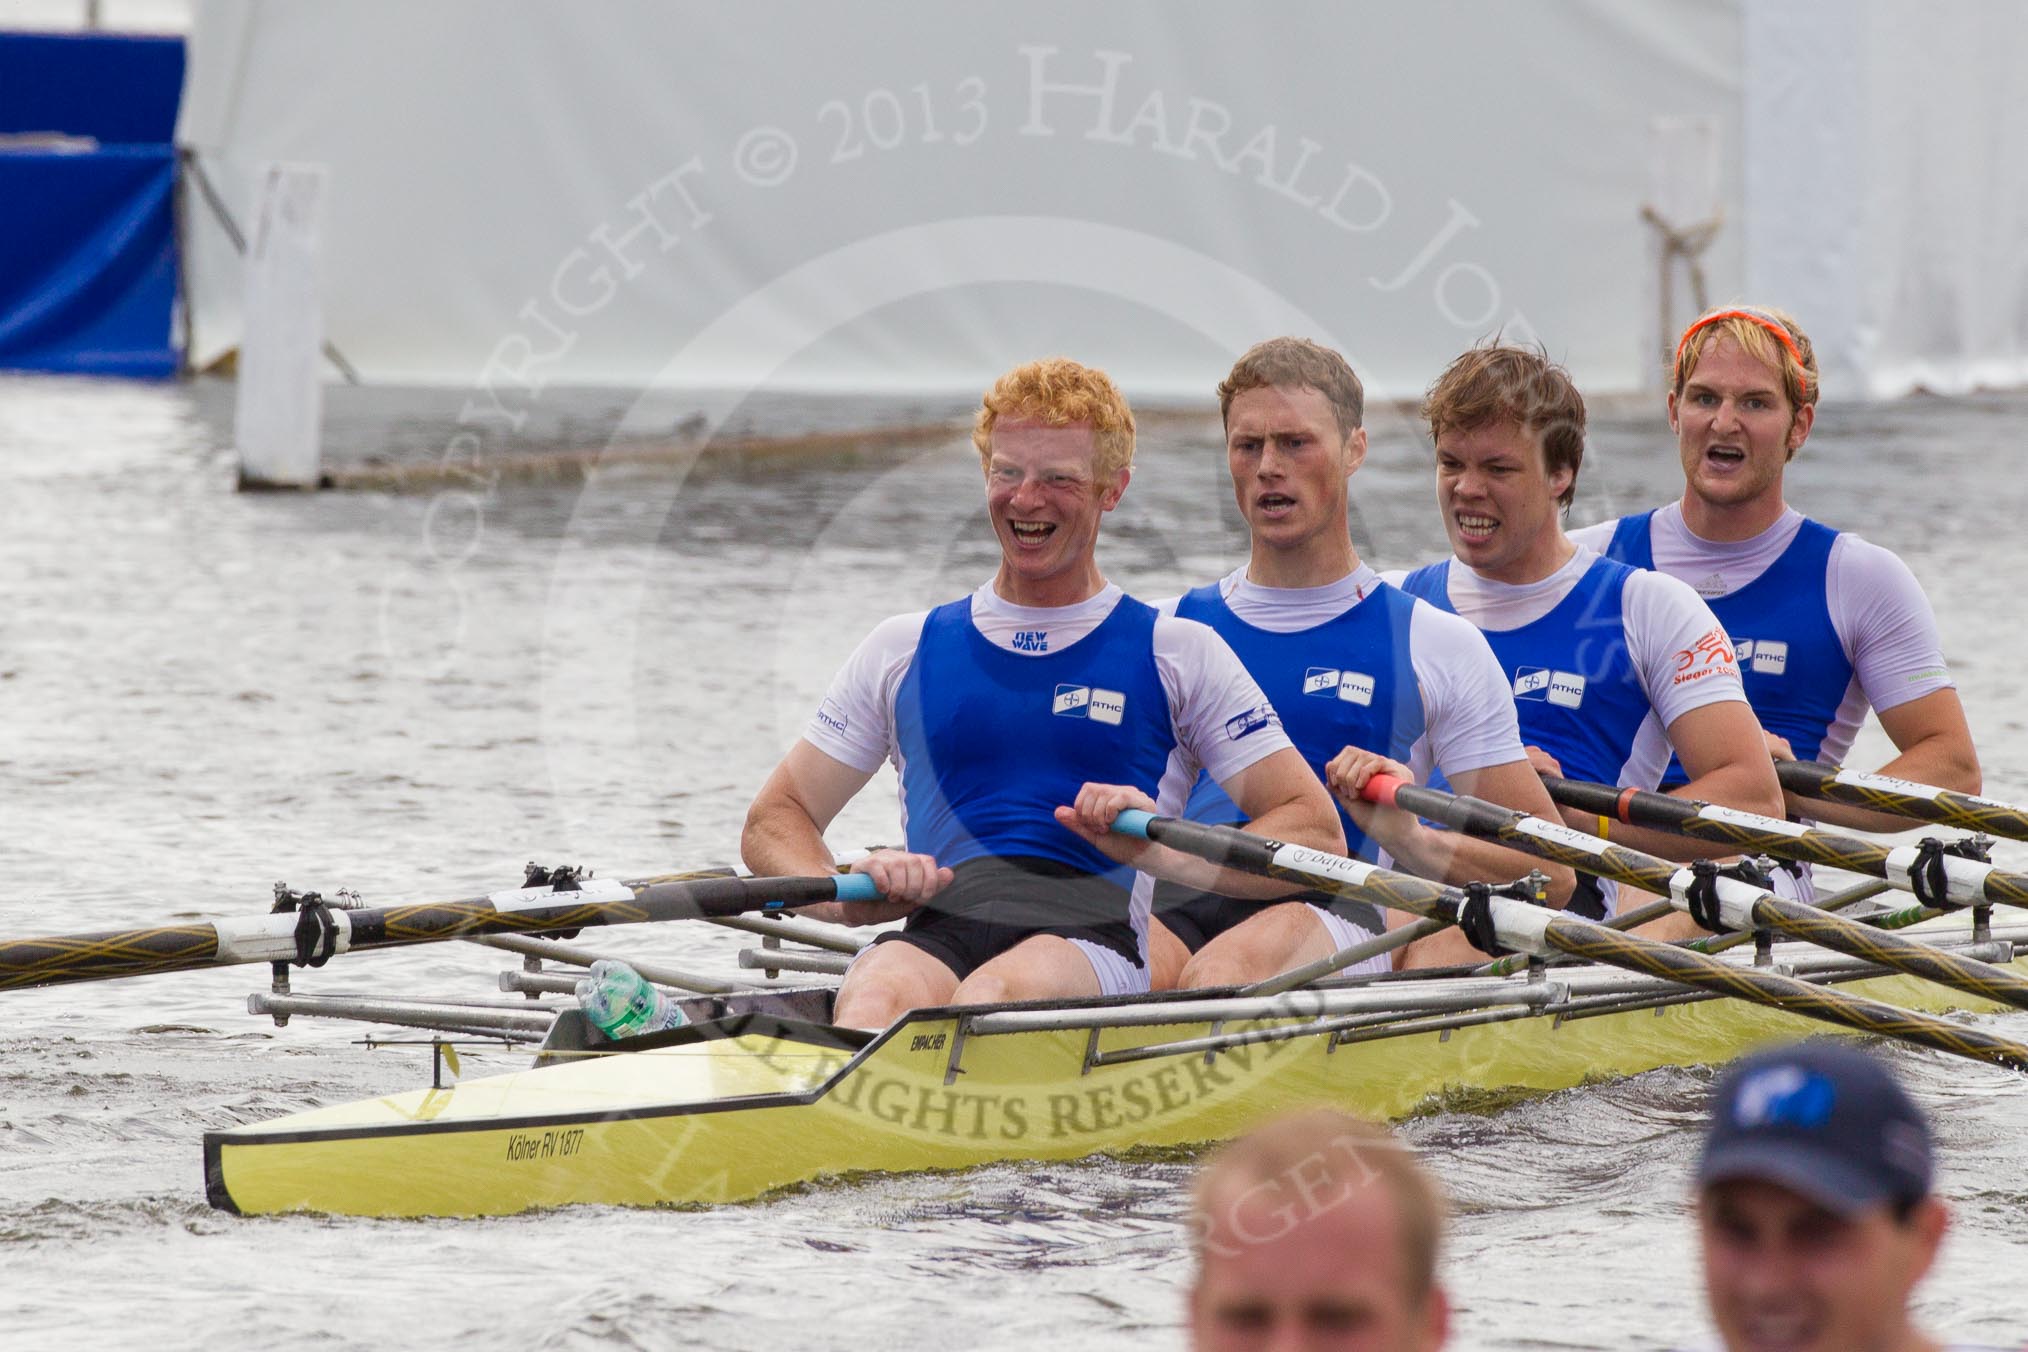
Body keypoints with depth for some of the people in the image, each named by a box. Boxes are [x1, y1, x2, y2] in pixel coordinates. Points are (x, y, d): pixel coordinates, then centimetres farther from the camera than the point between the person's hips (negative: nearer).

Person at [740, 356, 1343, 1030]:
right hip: (936, 931, 1)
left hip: (1090, 937, -1)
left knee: (991, 995, -39)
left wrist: (1166, 852, -10)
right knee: (876, 995, -38)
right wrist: (845, 895, -2)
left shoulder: (1178, 653, 16)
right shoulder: (906, 651, 23)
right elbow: (774, 822, 22)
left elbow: (1318, 835, 10)